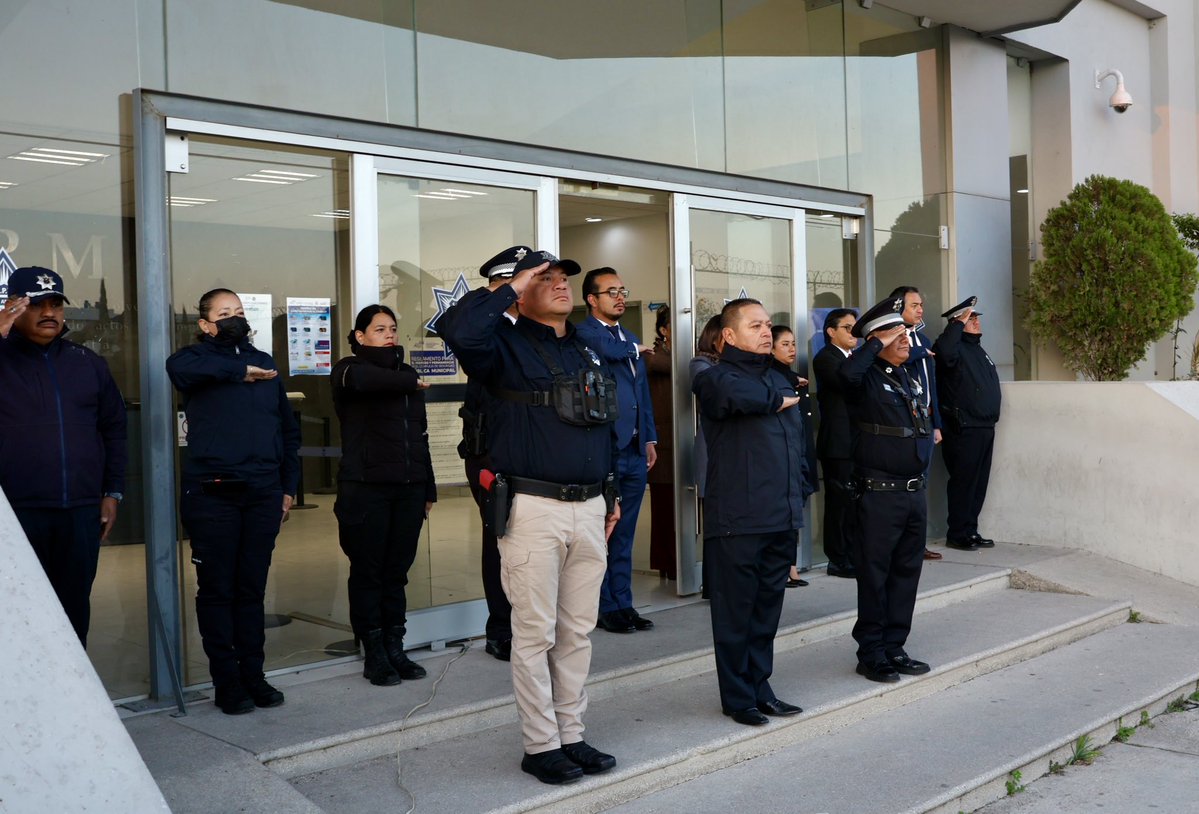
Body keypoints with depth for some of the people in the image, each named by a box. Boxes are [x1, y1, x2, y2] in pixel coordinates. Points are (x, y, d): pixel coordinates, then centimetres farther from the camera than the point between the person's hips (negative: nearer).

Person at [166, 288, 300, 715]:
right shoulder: (198, 357, 1)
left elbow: (288, 428, 18)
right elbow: (178, 367, -26)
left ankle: (253, 675, 17)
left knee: (252, 588, 9)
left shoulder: (263, 362, 15)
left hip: (263, 494, 4)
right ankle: (226, 681, 11)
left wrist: (288, 486, 11)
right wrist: (239, 370, -19)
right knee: (217, 589, 2)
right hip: (212, 493, -4)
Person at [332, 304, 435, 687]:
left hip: (409, 489, 5)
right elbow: (363, 379, -27)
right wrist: (411, 382, -13)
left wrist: (428, 489, 16)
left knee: (397, 571, 8)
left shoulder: (406, 375, 17)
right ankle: (374, 655, 8)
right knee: (368, 572, 1)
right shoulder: (349, 369, 1)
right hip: (366, 488, -5)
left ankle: (395, 649, 15)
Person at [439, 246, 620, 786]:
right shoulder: (507, 346, -4)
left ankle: (571, 736, 24)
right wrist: (508, 289, -15)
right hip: (532, 510, -6)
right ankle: (540, 746, 12)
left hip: (589, 508, 7)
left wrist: (611, 496, 21)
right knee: (536, 633, 1)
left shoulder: (588, 352, 17)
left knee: (578, 632, 12)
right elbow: (457, 329, -27)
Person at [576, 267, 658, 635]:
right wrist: (634, 349, -5)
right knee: (601, 533, 0)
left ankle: (623, 604, 19)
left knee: (624, 535, 12)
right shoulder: (585, 332, -5)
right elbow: (607, 350, -26)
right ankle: (605, 608, 9)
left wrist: (650, 438, 15)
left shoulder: (630, 337, 19)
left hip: (635, 451, 7)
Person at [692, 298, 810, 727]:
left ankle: (760, 687, 25)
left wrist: (798, 495, 16)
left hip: (781, 517, 7)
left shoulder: (780, 381, 18)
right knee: (736, 611, 2)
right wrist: (778, 400, -12)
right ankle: (737, 696, 13)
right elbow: (736, 396, -31)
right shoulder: (715, 378, -6)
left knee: (768, 608, 14)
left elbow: (797, 444, 25)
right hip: (737, 519, -7)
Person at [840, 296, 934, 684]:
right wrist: (880, 343, -20)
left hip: (915, 491, 8)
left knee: (906, 572, 13)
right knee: (875, 575, 0)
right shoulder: (867, 378, -8)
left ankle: (894, 648, 23)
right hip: (879, 493, -8)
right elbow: (848, 371, -34)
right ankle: (871, 654, 10)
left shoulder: (908, 377, 16)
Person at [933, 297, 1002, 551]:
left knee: (979, 483, 12)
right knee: (963, 482, -4)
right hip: (964, 429, -9)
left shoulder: (978, 349, 18)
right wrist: (959, 323, -23)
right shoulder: (956, 349, -9)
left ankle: (971, 531, 20)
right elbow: (943, 350, -35)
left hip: (985, 428, 9)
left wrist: (992, 417, 20)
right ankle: (957, 534, 3)